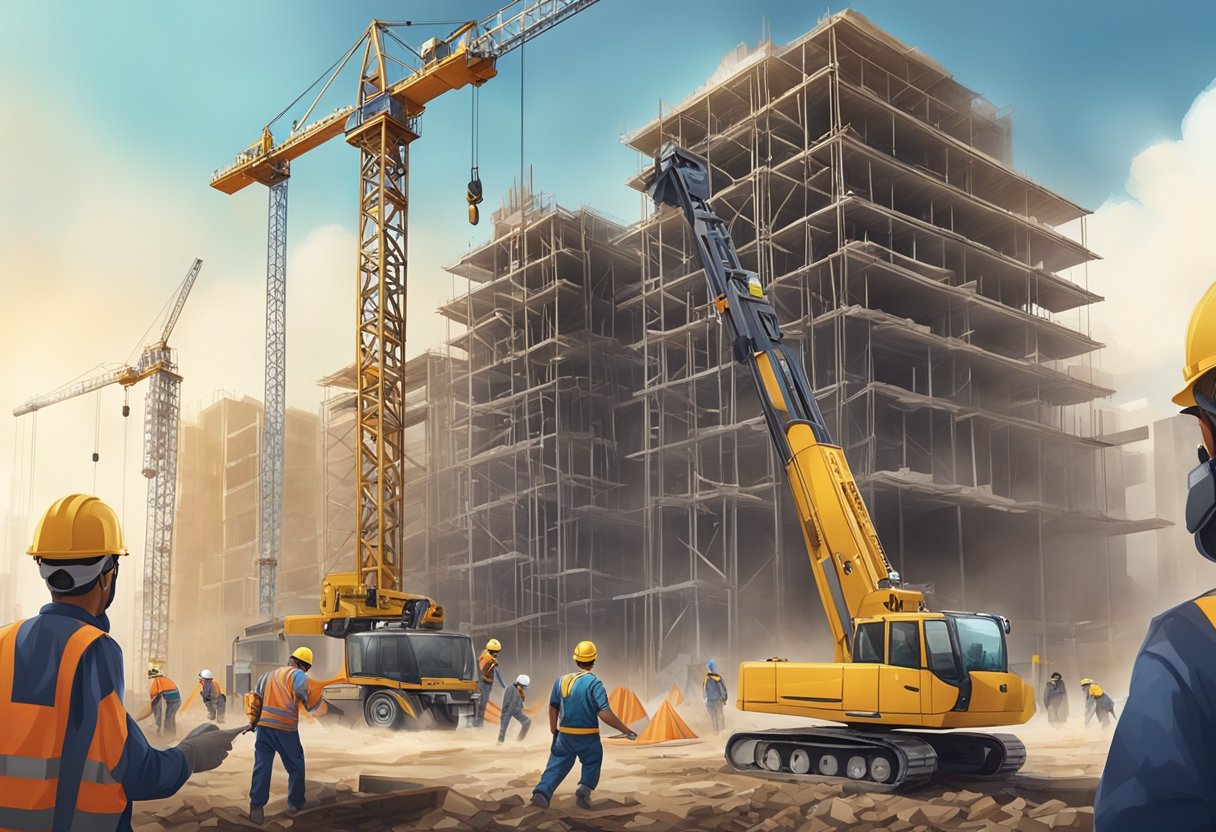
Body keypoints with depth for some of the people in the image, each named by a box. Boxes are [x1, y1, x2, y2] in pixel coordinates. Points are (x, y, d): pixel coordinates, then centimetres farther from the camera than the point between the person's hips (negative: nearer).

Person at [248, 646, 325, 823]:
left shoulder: (268, 675, 19)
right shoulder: (297, 675, -2)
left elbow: (256, 699, 19)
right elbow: (312, 703, -7)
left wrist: (253, 721, 26)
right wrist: (319, 688, 10)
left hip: (264, 726, 5)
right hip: (285, 729, -5)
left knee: (261, 767, 7)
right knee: (295, 767, 12)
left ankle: (256, 808, 2)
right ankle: (295, 805, 18)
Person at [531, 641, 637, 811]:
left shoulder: (561, 681, 2)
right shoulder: (594, 683, -14)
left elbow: (553, 708, 11)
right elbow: (604, 713, -21)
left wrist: (554, 731, 25)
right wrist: (626, 730, -14)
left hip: (565, 735, 3)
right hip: (588, 738, -3)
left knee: (556, 766, 10)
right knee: (592, 765, 19)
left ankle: (542, 793, -10)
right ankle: (584, 789, -4)